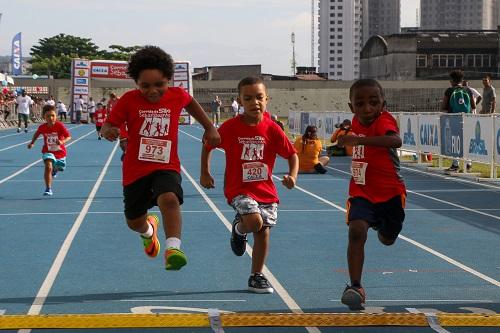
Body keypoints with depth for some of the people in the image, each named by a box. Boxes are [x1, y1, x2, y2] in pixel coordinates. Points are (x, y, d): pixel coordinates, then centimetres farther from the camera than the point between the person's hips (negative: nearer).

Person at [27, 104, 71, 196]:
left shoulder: (60, 126, -21)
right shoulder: (42, 127, -13)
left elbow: (68, 137, -22)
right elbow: (37, 134, 11)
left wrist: (62, 142, -39)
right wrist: (32, 143, 9)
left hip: (60, 152, 1)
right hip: (48, 151, -1)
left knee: (59, 167, 23)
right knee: (48, 167, -24)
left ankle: (54, 170, 64)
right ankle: (48, 189, -16)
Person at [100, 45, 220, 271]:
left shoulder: (177, 96, -2)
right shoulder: (129, 100, -8)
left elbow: (190, 103, 22)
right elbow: (107, 126, -6)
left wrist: (209, 128, 19)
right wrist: (108, 131, -30)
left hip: (167, 167, -1)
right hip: (135, 170, 1)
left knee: (169, 199, -34)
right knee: (134, 222, 15)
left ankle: (173, 249, -42)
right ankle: (149, 230, 51)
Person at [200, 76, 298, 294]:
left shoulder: (272, 129, -4)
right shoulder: (230, 127, -9)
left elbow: (292, 155, 4)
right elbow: (208, 145, 7)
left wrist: (292, 176, -12)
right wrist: (204, 173, 7)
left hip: (266, 190, 3)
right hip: (239, 189, -3)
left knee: (263, 230, 4)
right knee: (255, 222, -26)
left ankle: (256, 277, 21)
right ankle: (239, 229, 12)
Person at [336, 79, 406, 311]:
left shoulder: (384, 120, -21)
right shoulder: (356, 123, 1)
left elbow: (395, 141, -47)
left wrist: (359, 140, -55)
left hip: (390, 193, -3)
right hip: (361, 193, 3)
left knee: (388, 239, 18)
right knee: (356, 231, -23)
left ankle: (381, 226, 56)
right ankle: (355, 287, -23)